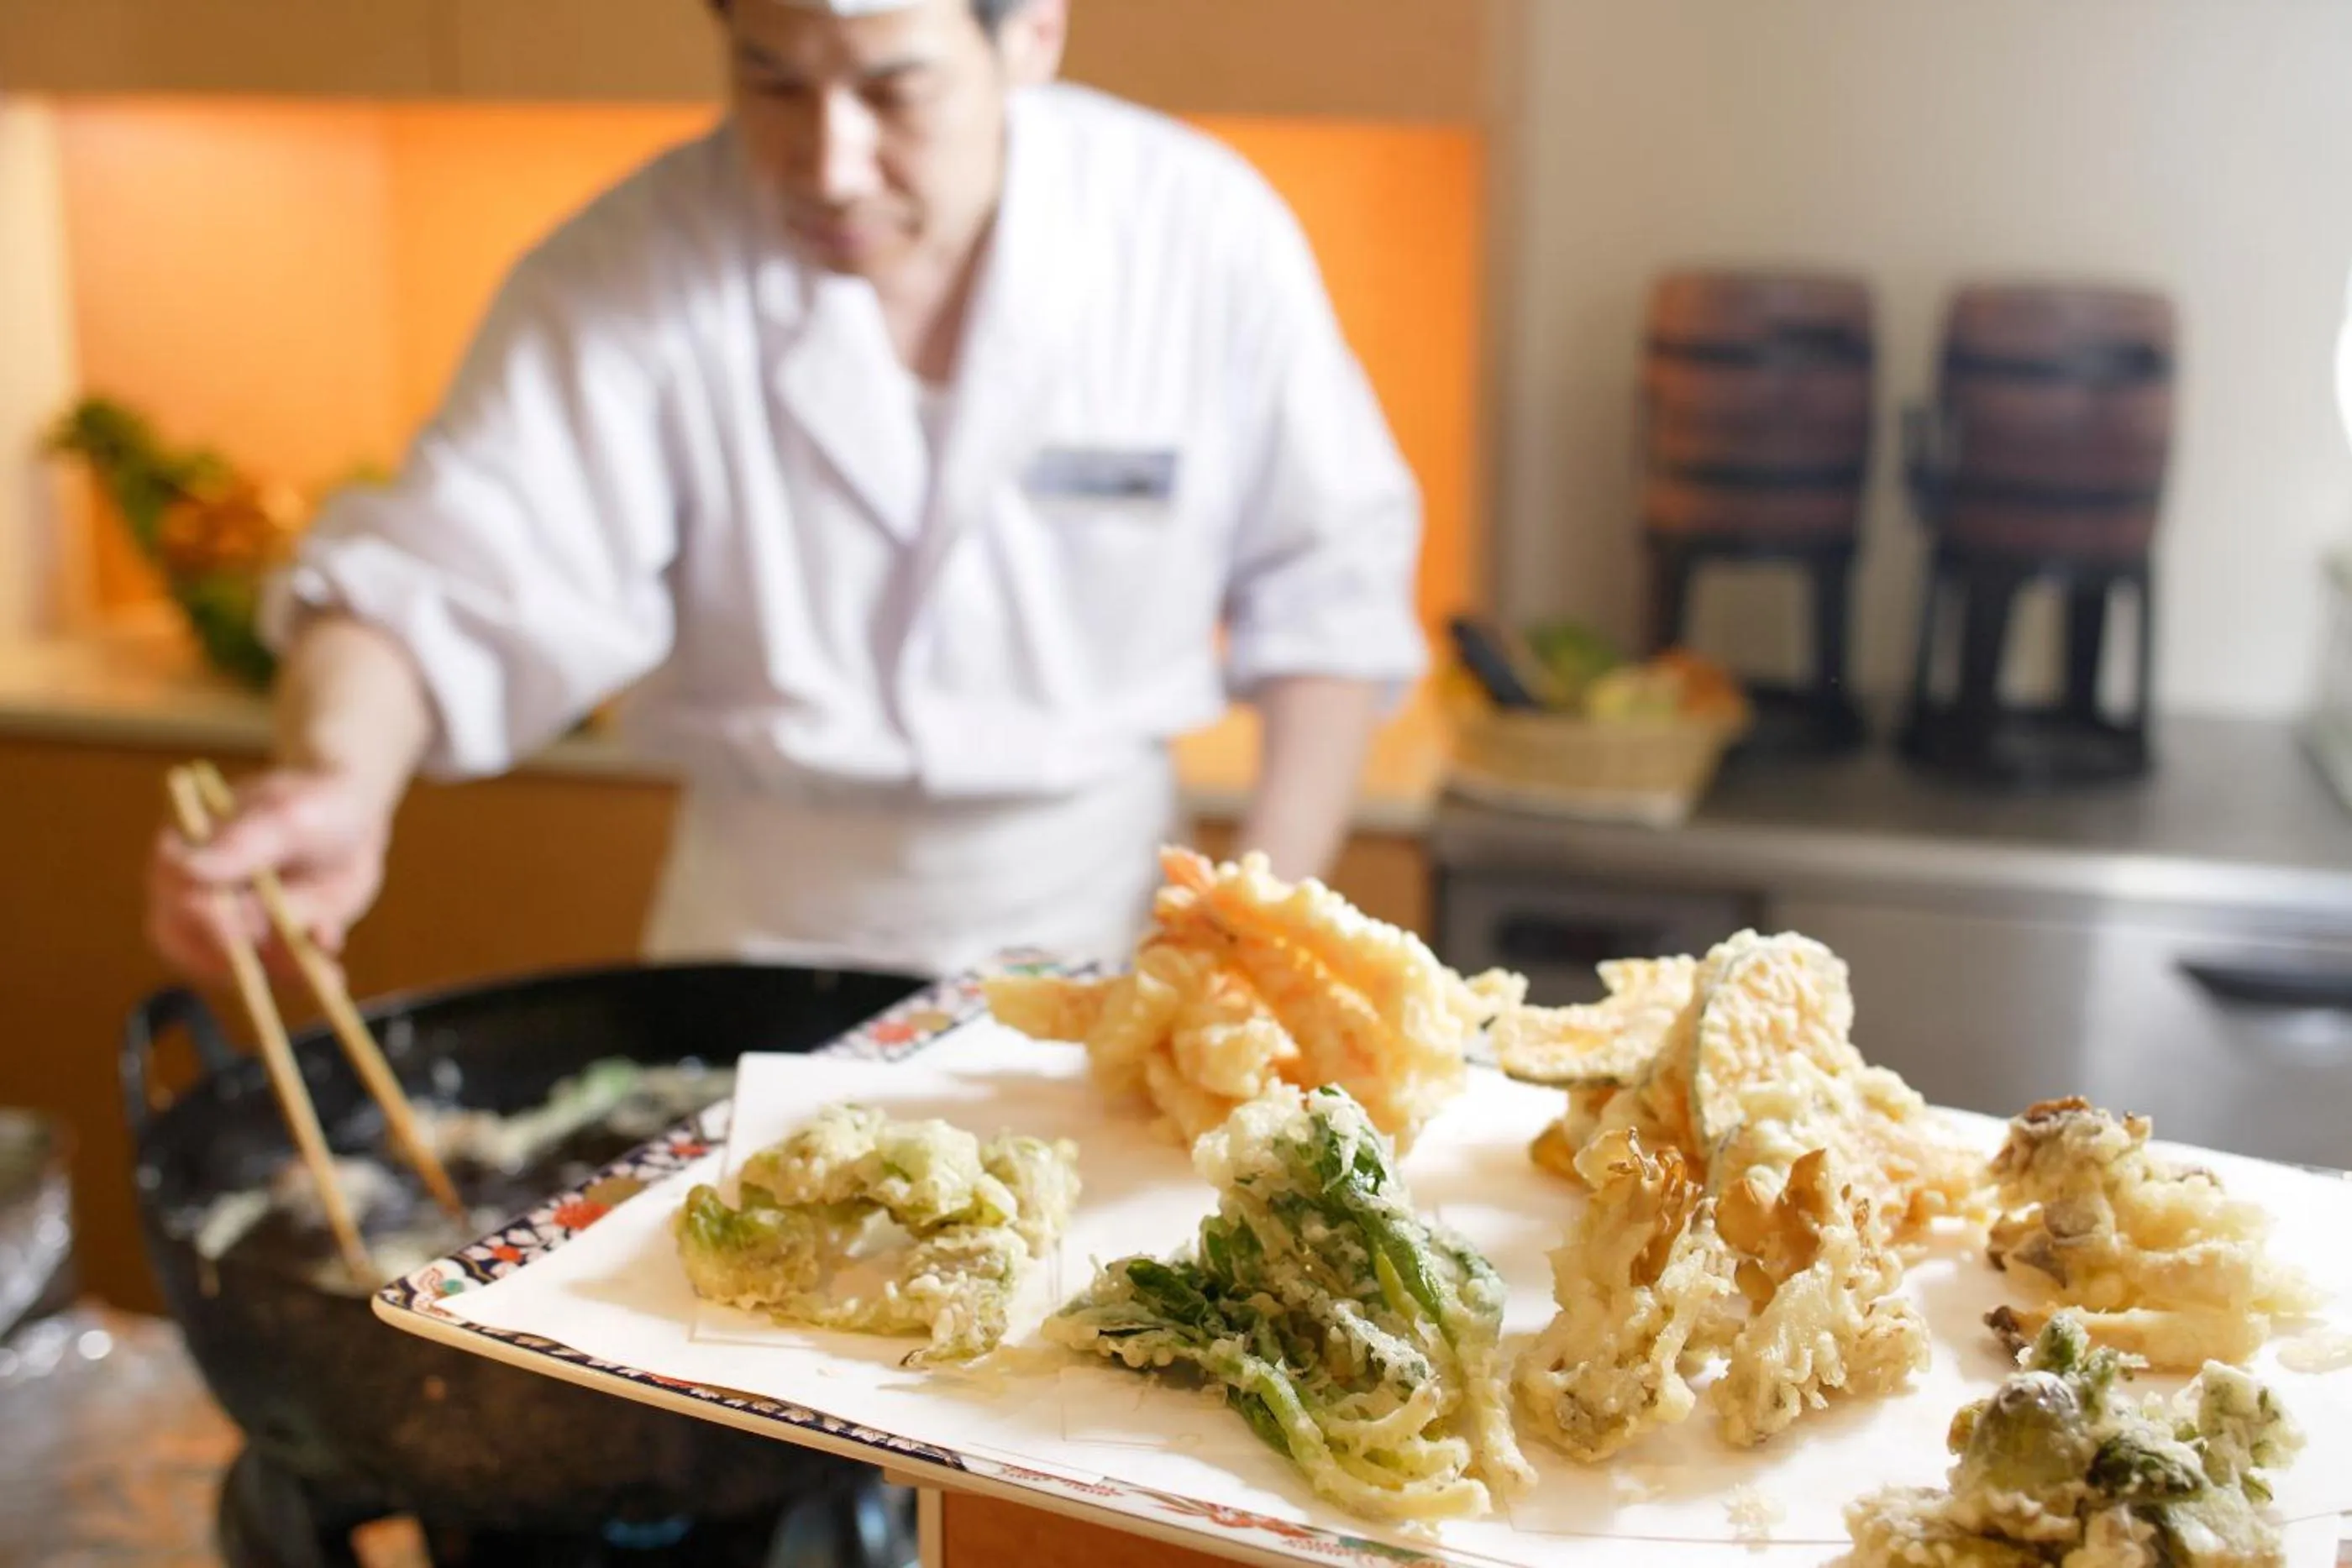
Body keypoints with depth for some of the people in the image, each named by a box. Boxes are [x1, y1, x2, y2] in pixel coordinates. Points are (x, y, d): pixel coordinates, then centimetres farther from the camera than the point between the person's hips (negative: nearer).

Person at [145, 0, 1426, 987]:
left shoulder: (1200, 231, -12)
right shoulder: (631, 276, -13)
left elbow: (1330, 589, -4)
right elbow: (453, 578, -20)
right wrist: (336, 779, -42)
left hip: (1098, 931, 1)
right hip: (764, 937, 0)